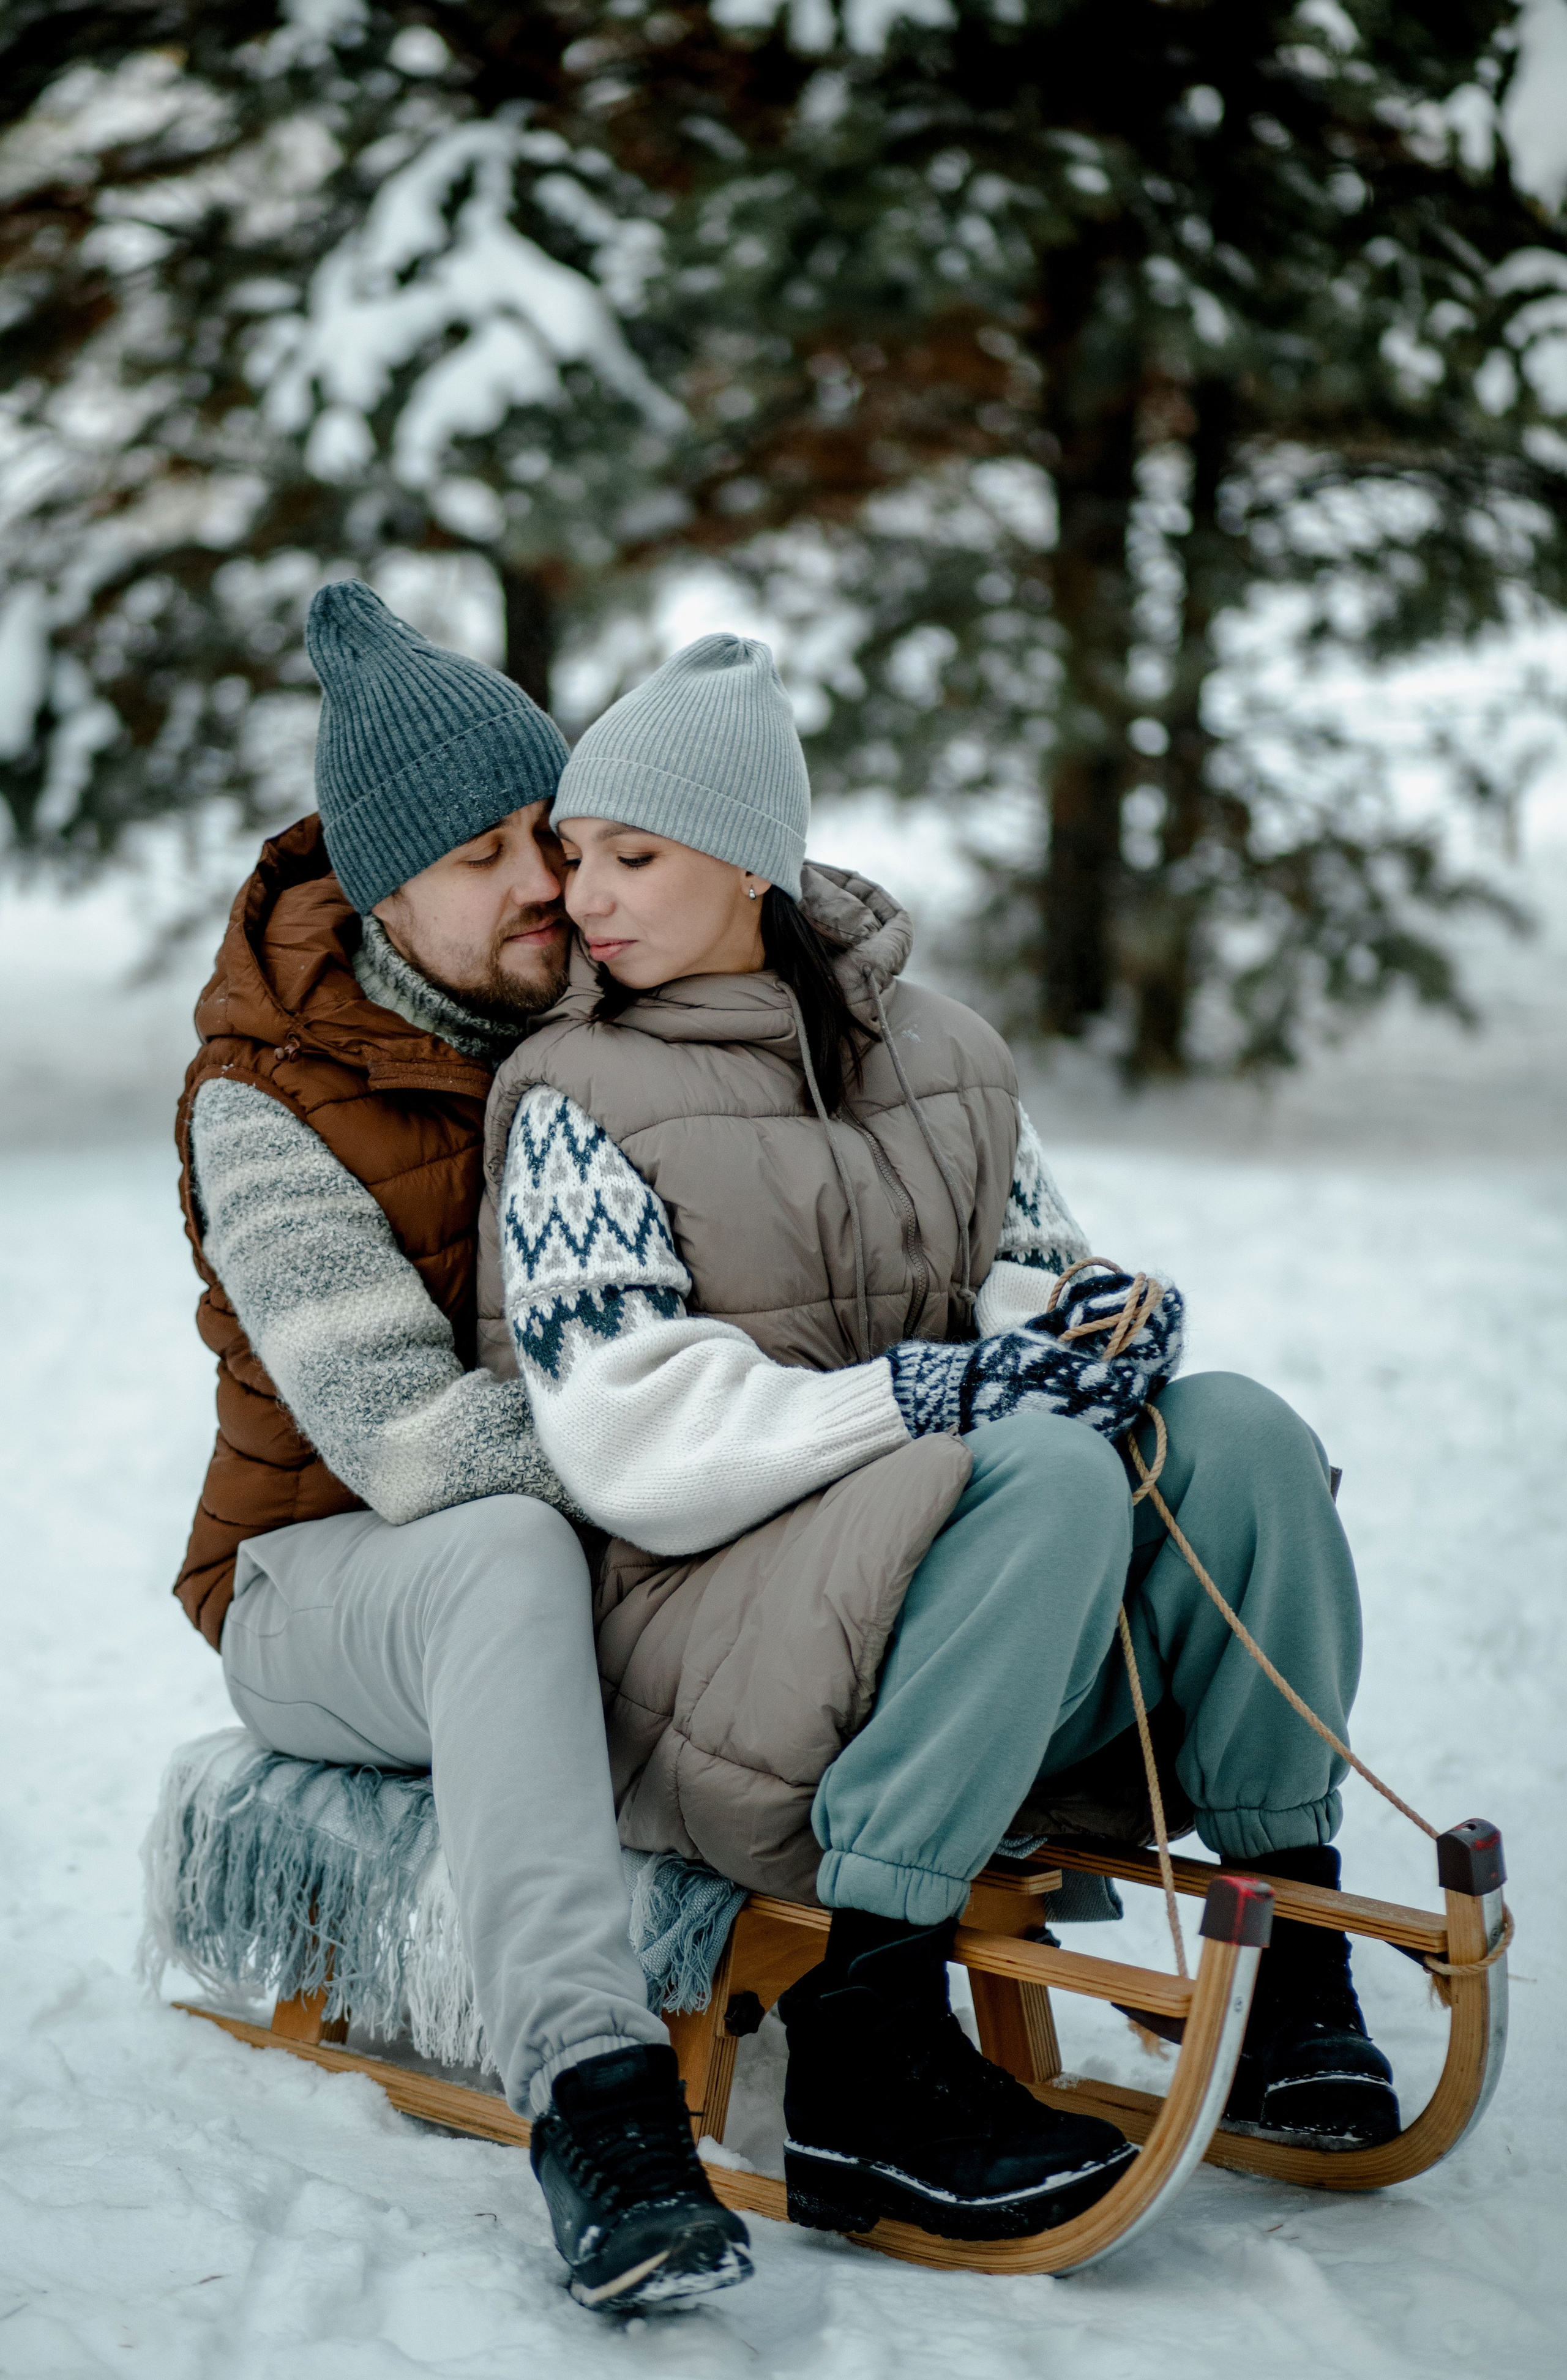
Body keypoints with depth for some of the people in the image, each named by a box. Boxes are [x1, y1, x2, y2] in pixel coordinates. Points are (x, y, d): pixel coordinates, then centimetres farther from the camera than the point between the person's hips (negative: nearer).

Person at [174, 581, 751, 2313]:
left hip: (603, 1552, 5)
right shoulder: (273, 1111, -16)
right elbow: (409, 1438, -27)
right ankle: (589, 2092, -49)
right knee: (507, 1555, -42)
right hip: (325, 1578, -5)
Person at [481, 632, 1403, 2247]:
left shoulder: (939, 1051, 14)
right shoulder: (574, 1098, -2)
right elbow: (633, 1445, -12)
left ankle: (1291, 1950, -12)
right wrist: (934, 1393, -20)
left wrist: (1097, 1328, -9)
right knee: (1052, 1473, -31)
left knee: (1235, 1430, -18)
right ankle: (862, 2060, -33)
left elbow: (1037, 1280, 16)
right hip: (702, 1652, -5)